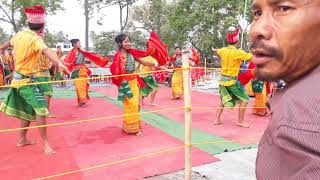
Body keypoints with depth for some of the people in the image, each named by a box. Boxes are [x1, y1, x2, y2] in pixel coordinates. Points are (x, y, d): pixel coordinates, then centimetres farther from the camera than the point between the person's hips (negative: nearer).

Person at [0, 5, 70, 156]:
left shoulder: (20, 34, 5)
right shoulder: (35, 39, -18)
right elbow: (46, 50, -40)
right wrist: (59, 63, -58)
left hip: (18, 78, 9)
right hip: (26, 80, -9)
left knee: (29, 110, 18)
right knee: (40, 108, -11)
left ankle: (22, 139, 28)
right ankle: (45, 143, -10)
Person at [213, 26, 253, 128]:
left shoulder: (223, 50, 2)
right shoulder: (238, 52, -16)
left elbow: (217, 51, 26)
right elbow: (252, 58, -14)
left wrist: (214, 49, 45)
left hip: (223, 80, 7)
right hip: (232, 81, -7)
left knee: (224, 100, 22)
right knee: (244, 99, 6)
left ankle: (217, 119, 21)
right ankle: (240, 121, 8)